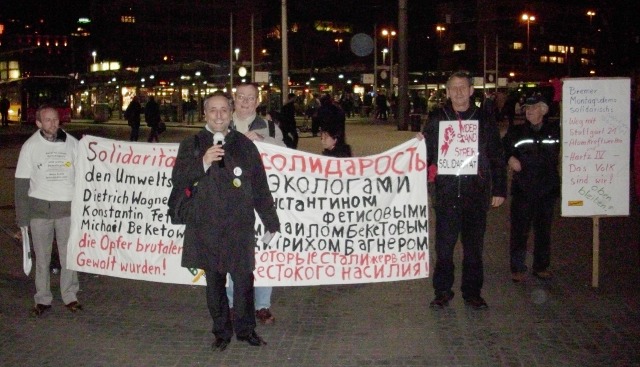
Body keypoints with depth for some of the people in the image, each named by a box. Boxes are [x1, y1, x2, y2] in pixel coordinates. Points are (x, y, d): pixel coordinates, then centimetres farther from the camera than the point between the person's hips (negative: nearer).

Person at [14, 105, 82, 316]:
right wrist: (22, 216, -2)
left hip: (68, 207, 0)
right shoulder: (30, 146, 1)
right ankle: (43, 299, 17)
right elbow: (22, 182, 2)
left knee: (69, 254, 3)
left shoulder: (72, 143, 2)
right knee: (42, 256, 6)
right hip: (39, 207, 0)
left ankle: (70, 296, 17)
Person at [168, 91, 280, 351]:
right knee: (215, 281, 9)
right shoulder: (192, 145, 7)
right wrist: (203, 162, -18)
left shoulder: (244, 145, 7)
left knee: (243, 279, 0)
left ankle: (246, 329, 17)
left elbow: (260, 185, 9)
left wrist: (270, 220, 10)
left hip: (239, 225, 0)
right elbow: (178, 179, -4)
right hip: (206, 226, 0)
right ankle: (222, 332, 22)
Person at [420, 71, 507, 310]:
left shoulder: (484, 120, 5)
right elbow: (425, 155, 6)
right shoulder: (436, 121, 5)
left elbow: (497, 158, 8)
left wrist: (499, 190, 4)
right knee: (444, 247, 4)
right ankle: (442, 292, 17)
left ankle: (472, 292, 21)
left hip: (476, 194, 0)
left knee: (474, 247, 9)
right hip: (446, 194, 0)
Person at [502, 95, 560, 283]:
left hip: (547, 188, 1)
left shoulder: (555, 130, 4)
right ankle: (517, 268, 6)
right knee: (519, 229, -2)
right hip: (522, 188, -1)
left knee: (544, 228, 10)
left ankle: (541, 266, 22)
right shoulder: (516, 132, 4)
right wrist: (509, 158, -8)